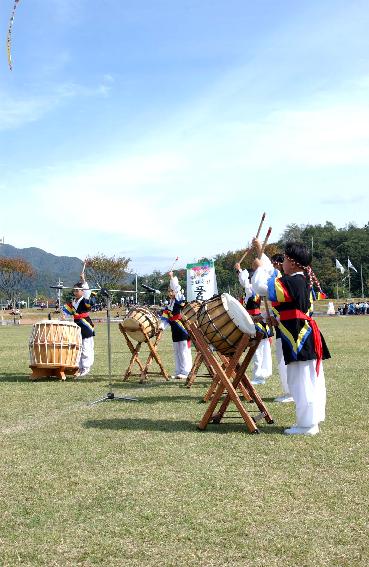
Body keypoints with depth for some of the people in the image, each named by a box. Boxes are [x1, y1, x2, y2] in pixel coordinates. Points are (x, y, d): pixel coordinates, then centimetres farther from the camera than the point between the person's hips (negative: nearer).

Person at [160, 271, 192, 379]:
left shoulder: (180, 300, -6)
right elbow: (165, 318, 11)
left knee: (185, 352, -5)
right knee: (177, 352, 13)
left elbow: (177, 289, -21)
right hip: (175, 332, 8)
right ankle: (179, 372, 20)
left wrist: (172, 278, -23)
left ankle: (185, 372, -1)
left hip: (184, 331, -8)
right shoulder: (168, 306, 14)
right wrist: (161, 326, -6)